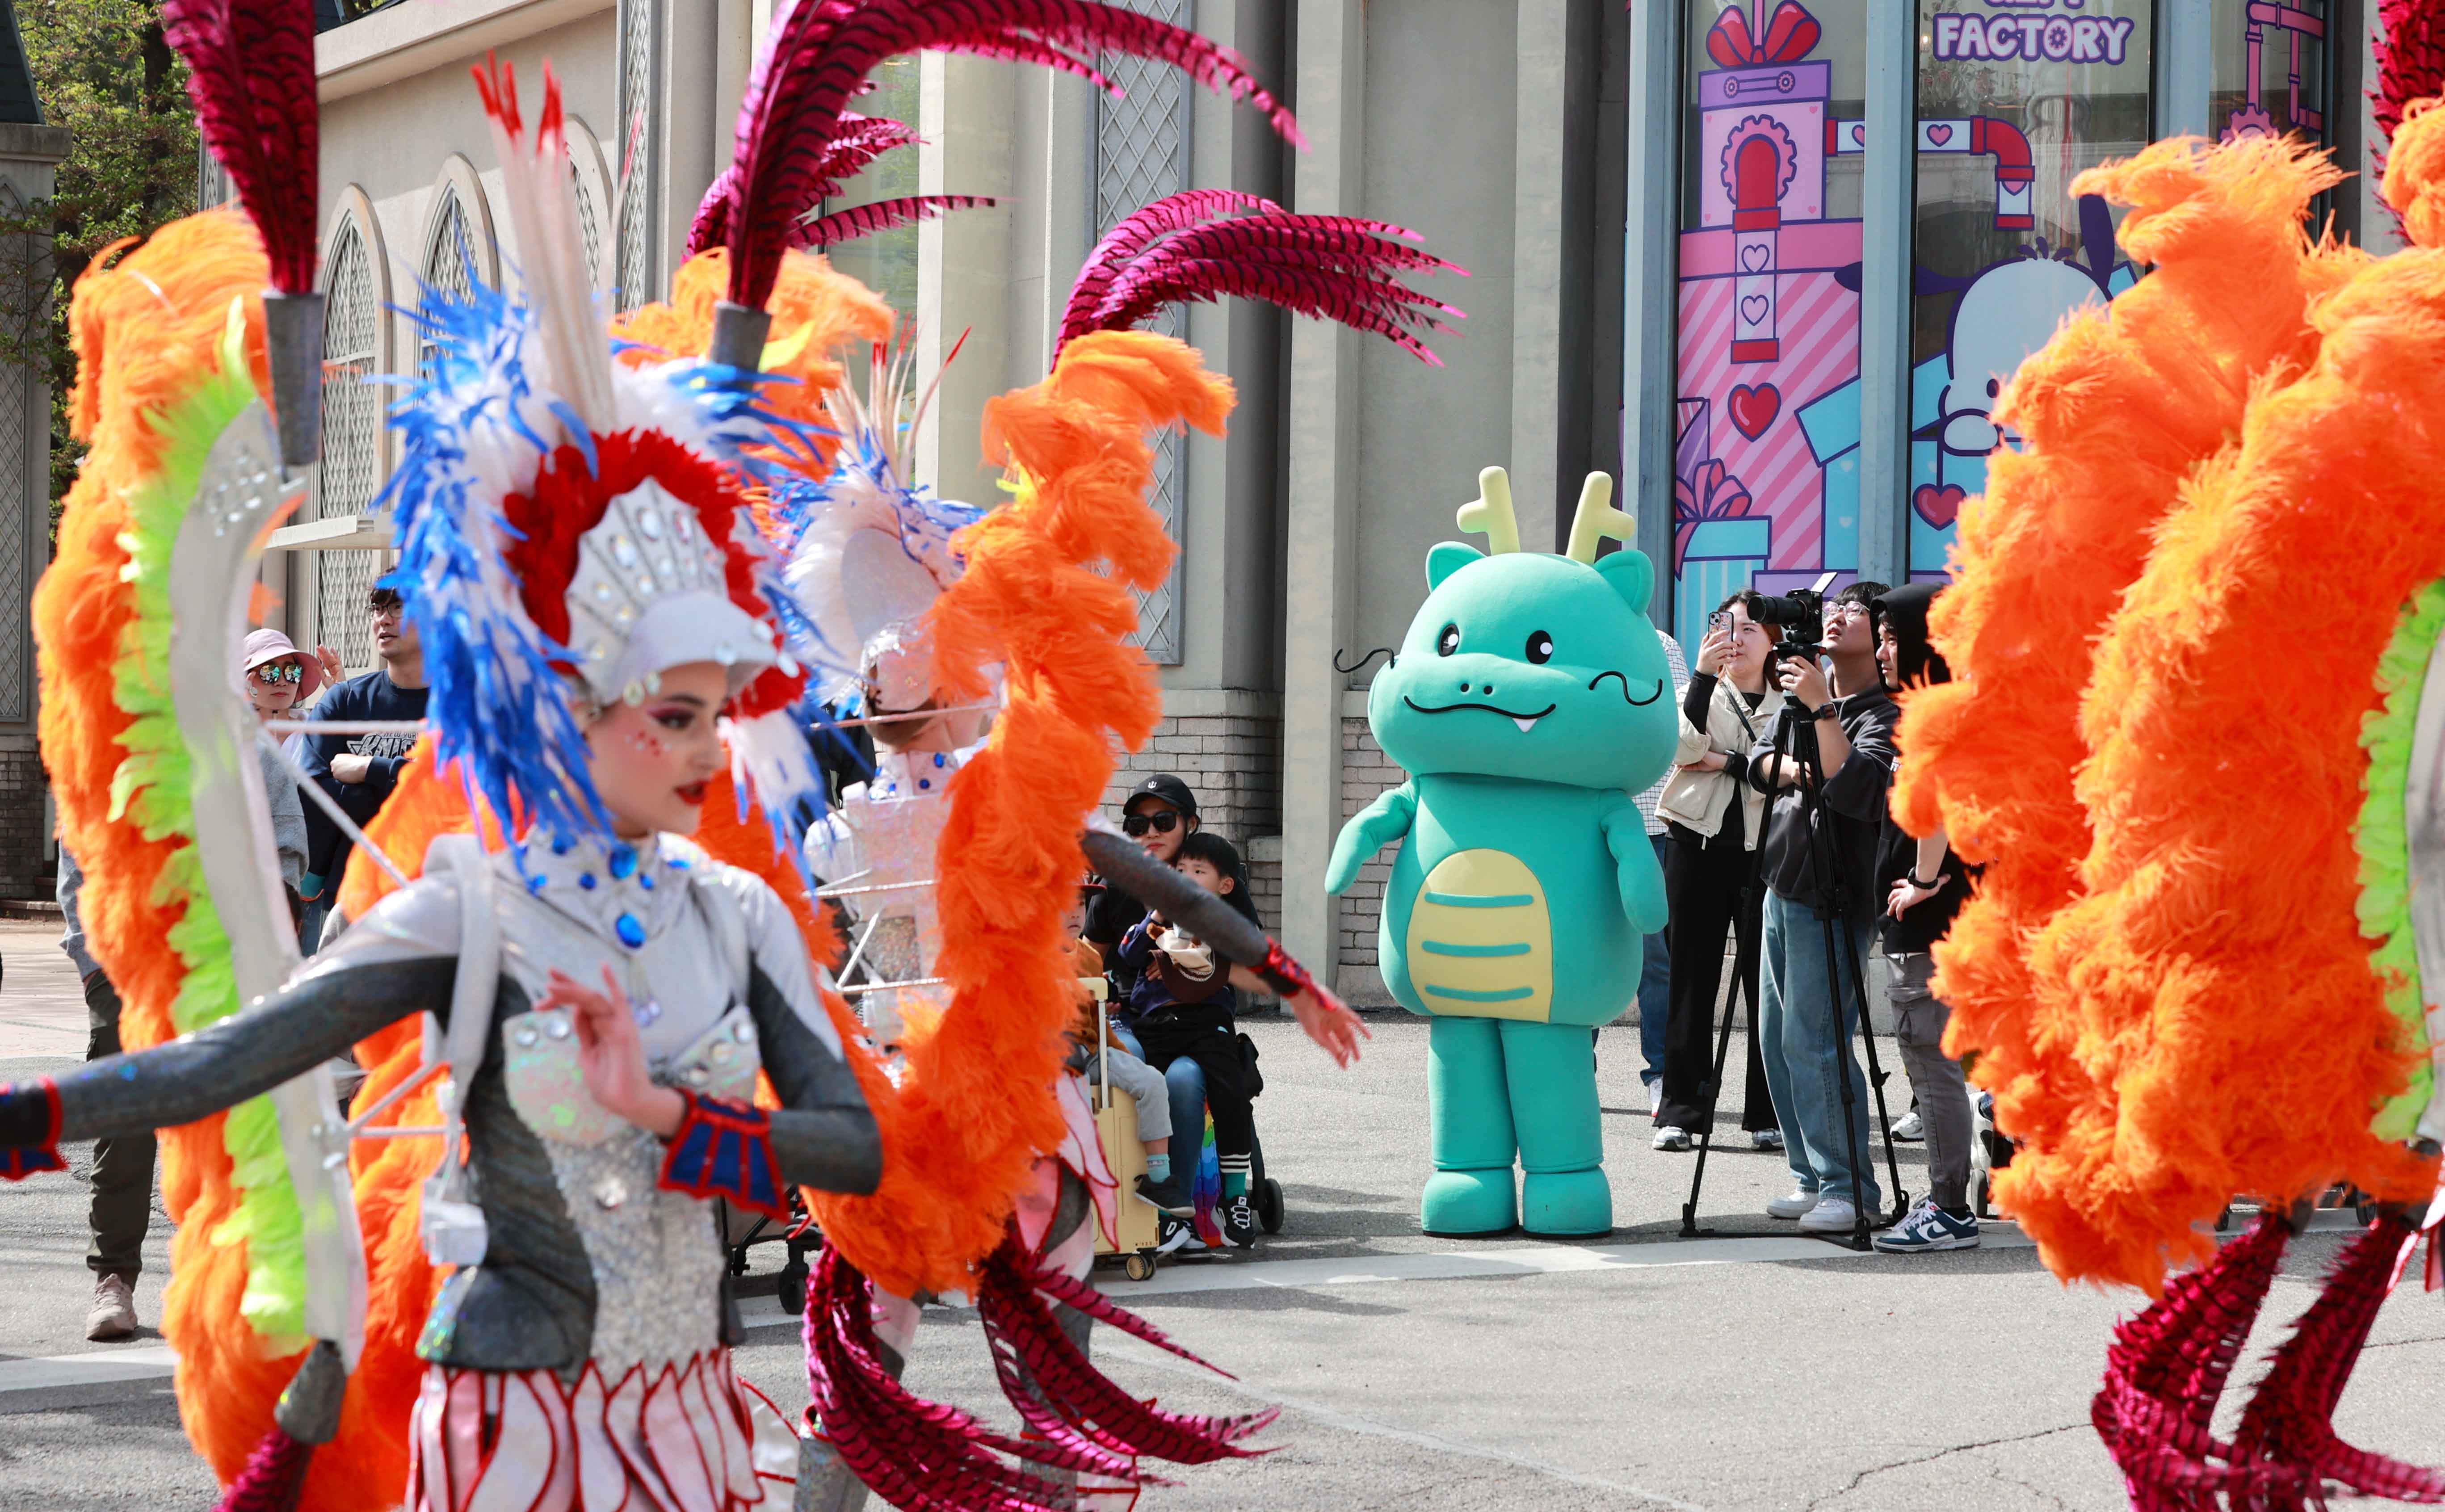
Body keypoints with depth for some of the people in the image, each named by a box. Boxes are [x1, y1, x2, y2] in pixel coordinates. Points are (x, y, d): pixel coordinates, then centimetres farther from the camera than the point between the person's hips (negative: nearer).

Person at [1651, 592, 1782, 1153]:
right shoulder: (1704, 695, 11)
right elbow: (1686, 746, -11)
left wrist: (1726, 762, -9)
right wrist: (1703, 674, -16)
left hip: (1762, 851, -1)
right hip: (1698, 846, 1)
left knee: (1765, 983, -1)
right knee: (1692, 980, 1)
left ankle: (1769, 1114, 5)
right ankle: (1682, 1111, 4)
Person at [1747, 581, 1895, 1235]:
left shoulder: (1885, 714, -12)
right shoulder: (1804, 693, 14)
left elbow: (1859, 789, -27)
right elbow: (1759, 763, 15)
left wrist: (1822, 710, -27)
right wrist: (1792, 768, -6)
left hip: (1830, 900, -9)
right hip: (1782, 887, 9)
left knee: (1813, 1043, -12)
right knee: (1779, 1041, 12)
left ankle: (1848, 1187, -6)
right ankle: (1812, 1177, 19)